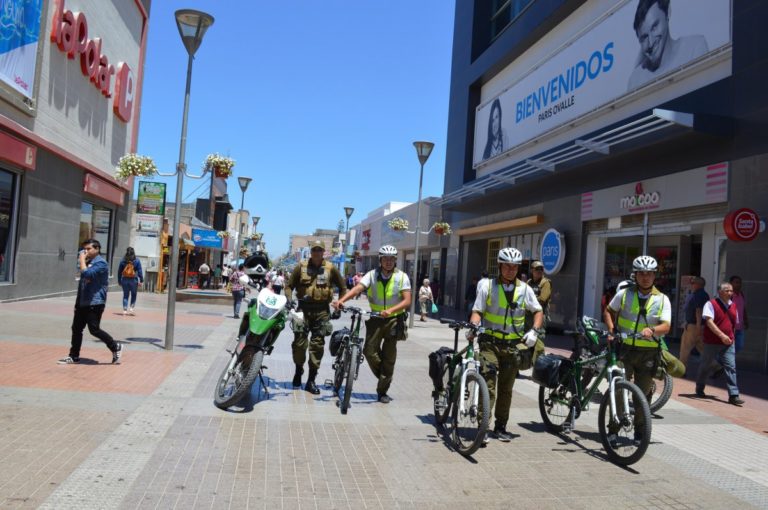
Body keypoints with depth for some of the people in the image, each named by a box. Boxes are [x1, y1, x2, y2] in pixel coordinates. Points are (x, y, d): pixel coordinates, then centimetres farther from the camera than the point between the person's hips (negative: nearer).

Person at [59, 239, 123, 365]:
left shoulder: (100, 263, -12)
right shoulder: (87, 263, 17)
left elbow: (86, 274, -27)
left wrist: (82, 260, -13)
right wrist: (77, 303, 21)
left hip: (95, 303, -9)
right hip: (82, 302, 9)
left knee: (94, 329, -9)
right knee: (76, 328, 9)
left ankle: (116, 347, 6)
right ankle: (74, 356, 16)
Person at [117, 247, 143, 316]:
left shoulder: (123, 261, 0)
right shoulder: (137, 261, -7)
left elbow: (119, 271, 4)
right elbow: (140, 271, -7)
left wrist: (119, 281, 11)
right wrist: (141, 280, -2)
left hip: (125, 280, 2)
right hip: (134, 280, -2)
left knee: (125, 295, 9)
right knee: (133, 295, 13)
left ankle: (125, 309, 6)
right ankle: (132, 308, 3)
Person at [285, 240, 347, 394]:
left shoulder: (331, 268, 4)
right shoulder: (301, 267, 4)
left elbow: (342, 287, 12)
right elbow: (289, 285, 8)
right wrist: (289, 301, -8)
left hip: (322, 310, 0)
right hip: (303, 308, 0)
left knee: (317, 345, 1)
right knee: (299, 342, -1)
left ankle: (311, 380, 9)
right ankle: (298, 370, 26)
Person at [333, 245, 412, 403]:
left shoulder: (402, 277, -5)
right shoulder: (372, 275, -2)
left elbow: (407, 301, -14)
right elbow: (357, 288, -17)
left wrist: (390, 310, -31)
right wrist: (341, 300, -35)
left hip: (394, 319, -1)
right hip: (376, 318, 1)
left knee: (388, 357, 3)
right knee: (369, 350, -11)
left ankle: (382, 391, 18)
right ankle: (384, 377, 17)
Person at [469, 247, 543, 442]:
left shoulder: (524, 289, 4)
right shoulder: (487, 285, -1)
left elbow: (538, 311, 12)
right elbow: (477, 311, -3)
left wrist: (535, 331, -3)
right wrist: (474, 326, -23)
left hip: (513, 345, 3)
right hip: (490, 342, -2)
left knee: (506, 389, 11)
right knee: (488, 385, -12)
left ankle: (500, 427, 23)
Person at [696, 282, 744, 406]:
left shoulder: (733, 306, 11)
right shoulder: (711, 304, -8)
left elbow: (734, 324, 22)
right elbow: (709, 321, -19)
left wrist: (731, 337, 17)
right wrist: (721, 335, -27)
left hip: (728, 344, 4)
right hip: (712, 343, -4)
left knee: (731, 367, -5)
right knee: (706, 366, 9)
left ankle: (733, 395, -5)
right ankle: (699, 390, 26)